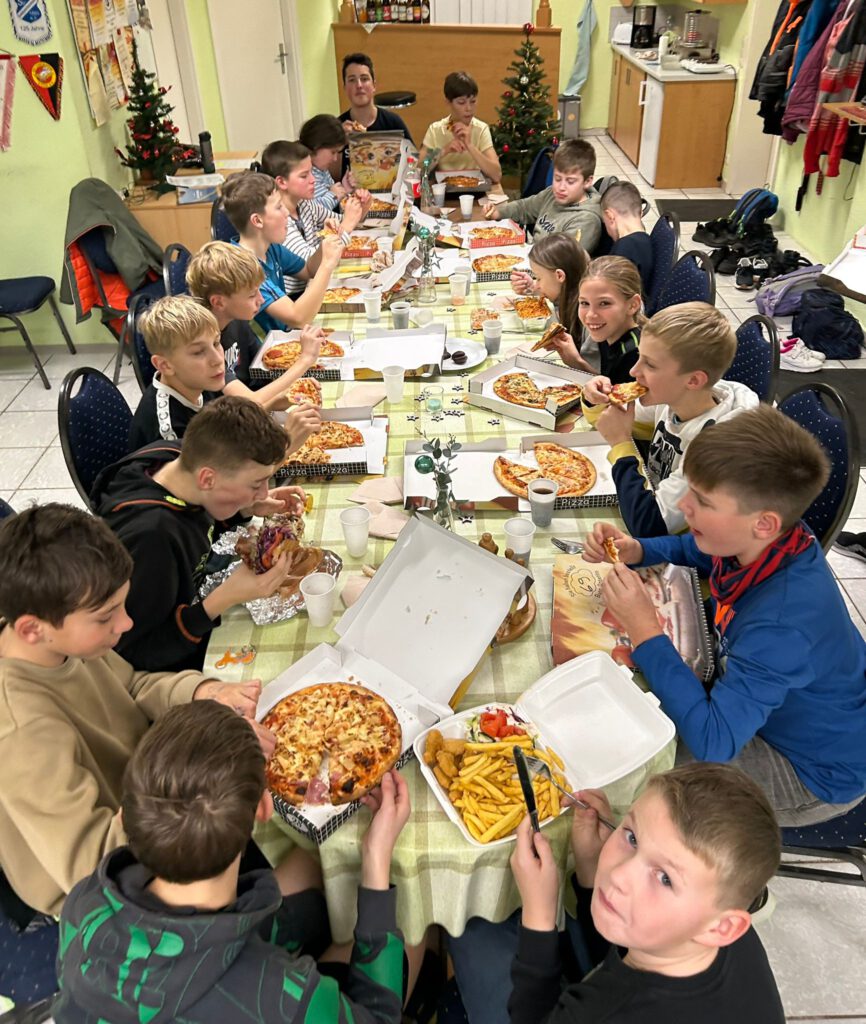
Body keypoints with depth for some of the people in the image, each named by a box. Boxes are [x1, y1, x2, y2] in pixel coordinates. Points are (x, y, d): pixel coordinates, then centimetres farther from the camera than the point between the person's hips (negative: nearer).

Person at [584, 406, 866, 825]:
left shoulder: (783, 624, -42)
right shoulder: (763, 541, -17)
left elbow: (712, 742, -41)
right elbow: (693, 548, 7)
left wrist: (644, 631, -39)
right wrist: (634, 551, -14)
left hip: (817, 773, -7)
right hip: (763, 701, 7)